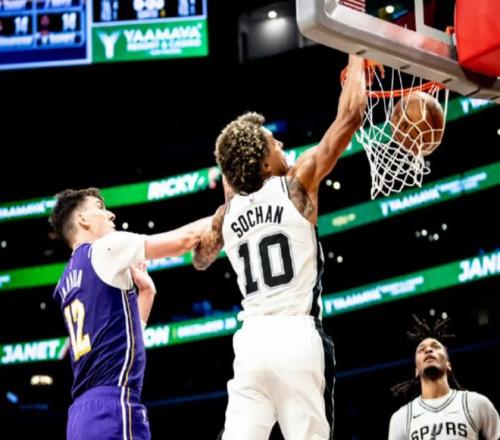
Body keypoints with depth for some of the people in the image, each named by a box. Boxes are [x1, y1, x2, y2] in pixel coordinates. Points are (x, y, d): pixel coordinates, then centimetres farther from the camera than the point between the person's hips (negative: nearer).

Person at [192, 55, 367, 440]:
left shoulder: (227, 213, 12)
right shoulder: (296, 185, -2)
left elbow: (200, 261, 33)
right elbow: (351, 115, -2)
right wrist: (357, 61, 14)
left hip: (251, 339, 5)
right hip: (296, 337, -5)